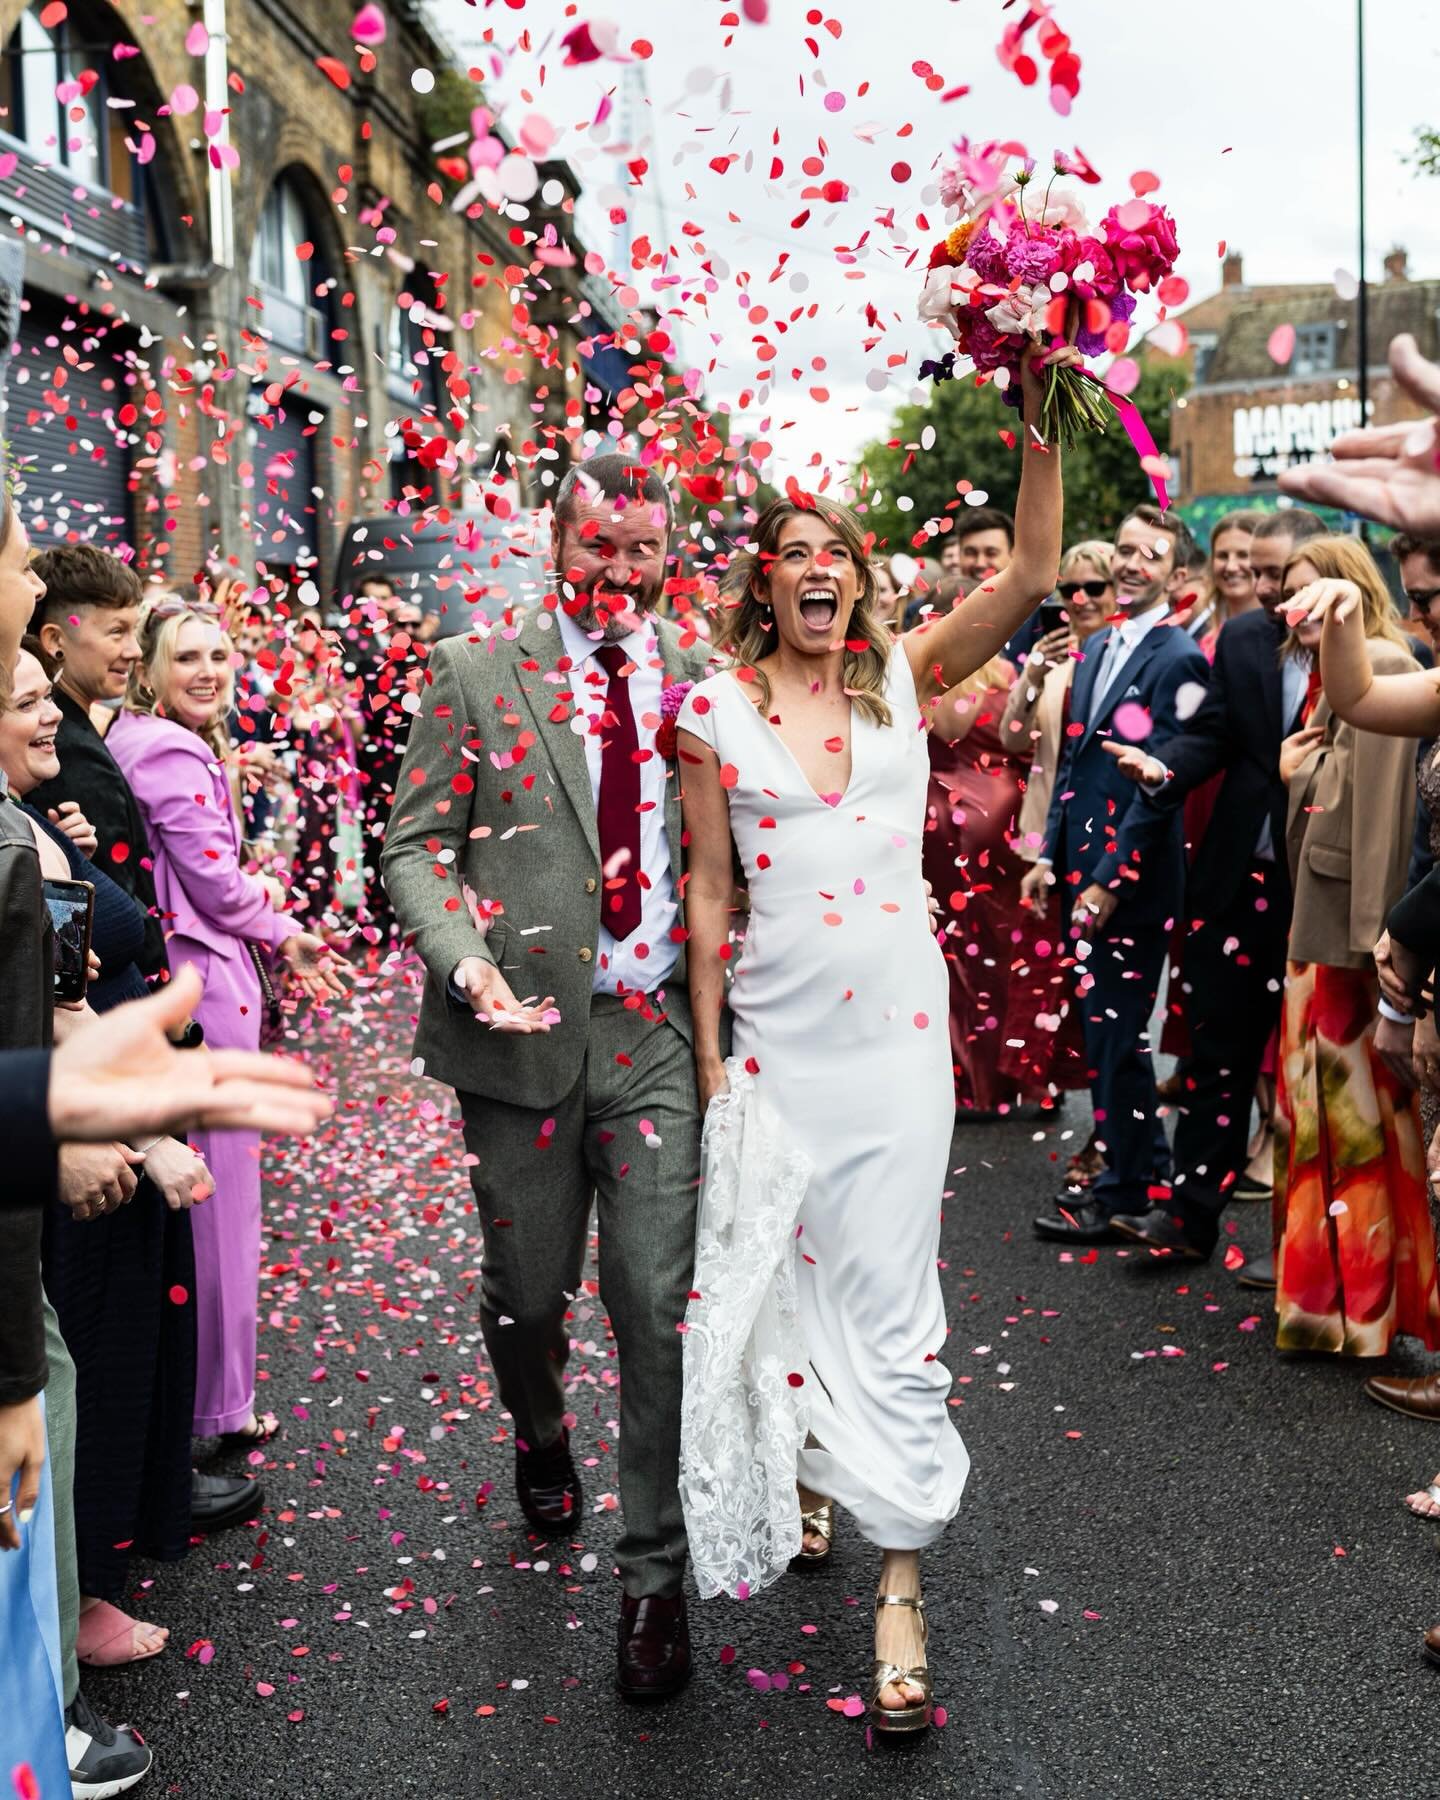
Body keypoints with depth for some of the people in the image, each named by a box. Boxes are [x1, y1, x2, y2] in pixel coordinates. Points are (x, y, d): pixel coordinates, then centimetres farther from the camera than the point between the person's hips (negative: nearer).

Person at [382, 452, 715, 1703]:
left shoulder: (705, 678, 7)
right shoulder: (476, 674, 2)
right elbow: (418, 845, 0)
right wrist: (461, 957, -18)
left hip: (660, 1034, 0)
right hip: (524, 1033, 0)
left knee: (659, 1307, -1)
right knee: (528, 1292, 14)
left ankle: (655, 1574, 16)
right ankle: (541, 1436, 49)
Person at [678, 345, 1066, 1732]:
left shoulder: (904, 675, 3)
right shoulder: (717, 708, 0)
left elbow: (1031, 576, -8)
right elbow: (707, 891, 1)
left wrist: (1039, 424, -19)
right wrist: (709, 1053, 1)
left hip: (896, 1022, 0)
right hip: (774, 1028, 0)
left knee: (886, 1283, -1)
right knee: (782, 1267, 12)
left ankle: (900, 1586, 5)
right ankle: (809, 1483, 36)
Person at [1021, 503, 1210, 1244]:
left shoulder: (1176, 660, -13)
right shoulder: (1097, 646, 14)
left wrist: (1111, 878, -18)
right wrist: (1050, 854, 13)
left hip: (1133, 877, -8)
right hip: (1087, 870, 8)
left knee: (1117, 1033, -1)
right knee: (1104, 1025, 15)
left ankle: (1122, 1196, 12)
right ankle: (1145, 1162, 30)